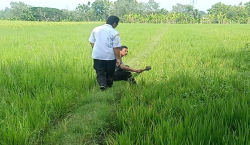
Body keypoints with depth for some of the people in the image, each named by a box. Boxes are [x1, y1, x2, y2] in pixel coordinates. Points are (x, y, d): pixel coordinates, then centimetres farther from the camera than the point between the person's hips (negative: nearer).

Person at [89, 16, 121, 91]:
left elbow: (91, 42, 8)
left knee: (100, 72, 10)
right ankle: (109, 85, 30)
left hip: (97, 56, 3)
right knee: (110, 73, 17)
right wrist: (118, 58, -5)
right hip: (110, 57, -2)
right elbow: (116, 48, -13)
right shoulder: (115, 33, -12)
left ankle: (102, 84, -11)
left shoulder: (96, 29, 2)